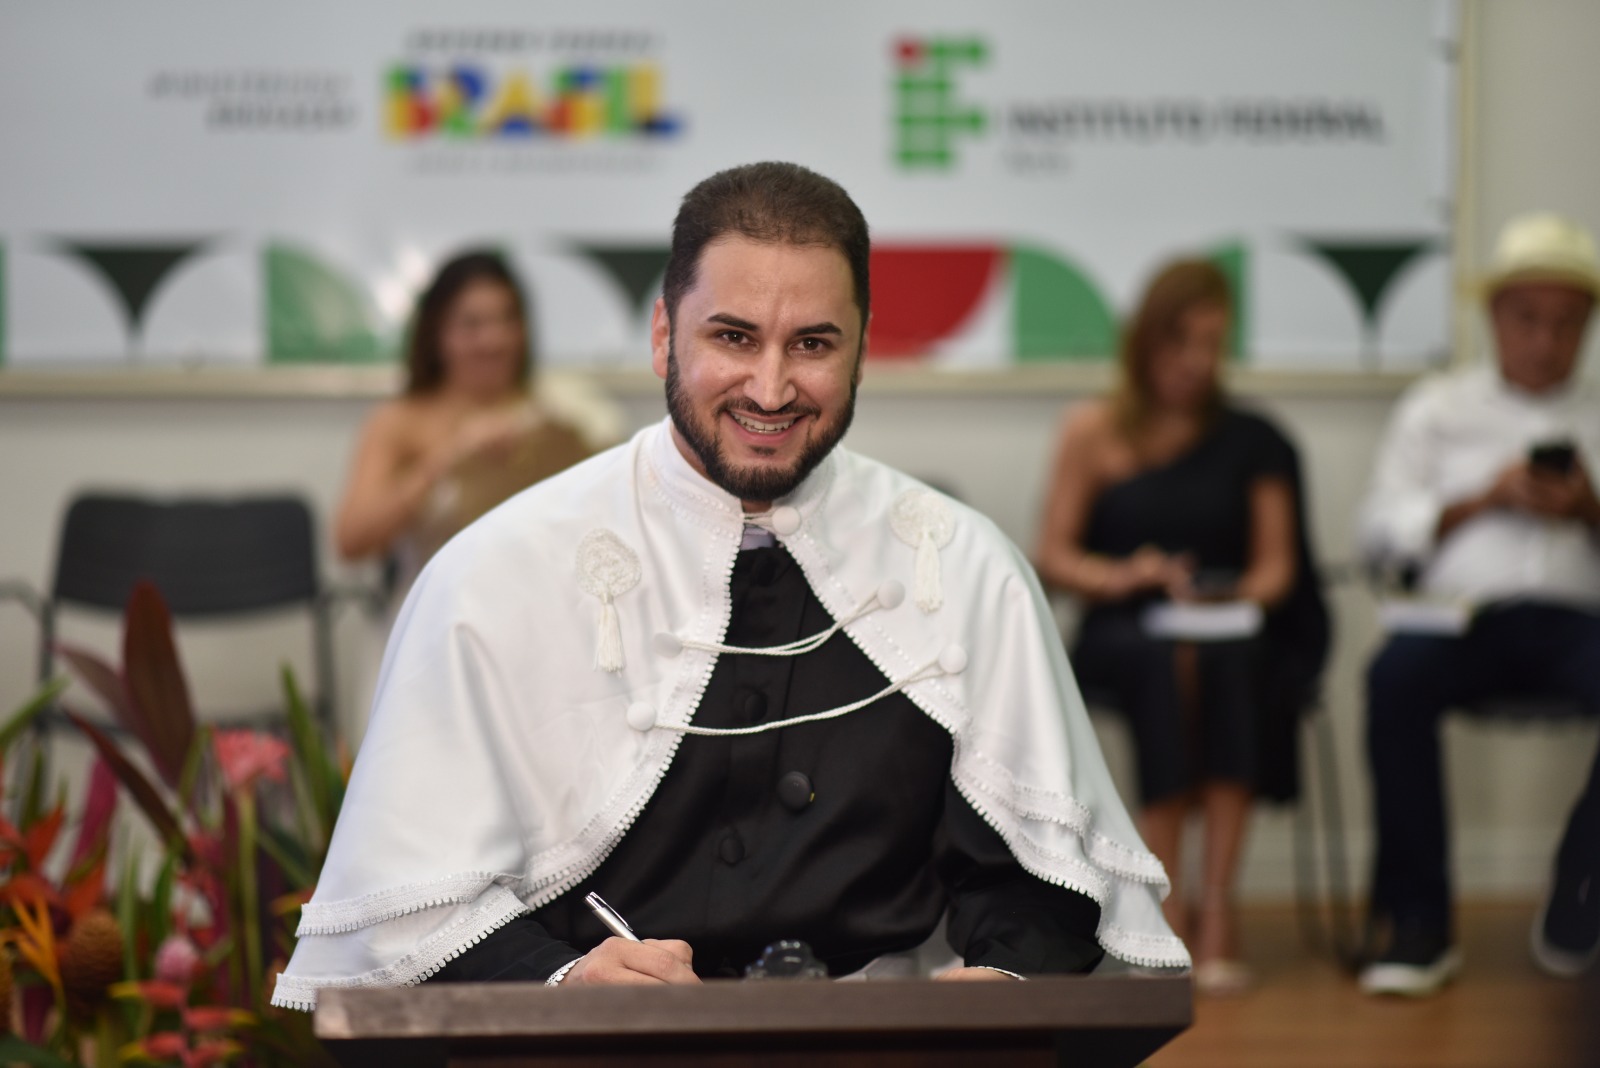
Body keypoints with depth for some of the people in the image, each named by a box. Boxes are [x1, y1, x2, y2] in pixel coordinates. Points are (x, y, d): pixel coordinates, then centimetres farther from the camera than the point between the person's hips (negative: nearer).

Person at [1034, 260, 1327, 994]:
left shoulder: (1251, 443, 15)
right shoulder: (1093, 433, 11)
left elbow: (1277, 566, 9)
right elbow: (1051, 559, 7)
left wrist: (1239, 595, -13)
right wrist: (1118, 576, -11)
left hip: (1231, 635, 1)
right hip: (1121, 633, -1)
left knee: (1225, 660, -36)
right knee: (1167, 662, -36)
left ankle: (1215, 907, -38)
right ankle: (1169, 905, -38)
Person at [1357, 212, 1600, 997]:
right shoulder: (1438, 408, 21)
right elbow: (1380, 530, 9)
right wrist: (1484, 499, -3)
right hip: (1461, 611, 0)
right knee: (1395, 678, -36)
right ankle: (1418, 925, -27)